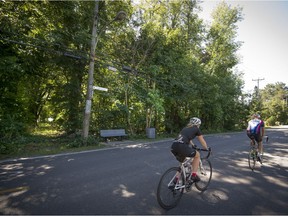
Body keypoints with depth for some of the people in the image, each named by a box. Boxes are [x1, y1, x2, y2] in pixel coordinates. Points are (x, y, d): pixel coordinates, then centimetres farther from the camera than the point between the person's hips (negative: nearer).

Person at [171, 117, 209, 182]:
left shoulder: (185, 128, 32)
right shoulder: (197, 129, 16)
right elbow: (203, 142, 26)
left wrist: (192, 145, 64)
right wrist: (207, 149, 44)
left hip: (173, 147, 6)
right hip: (182, 146, -6)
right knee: (197, 155, 23)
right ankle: (194, 175, 22)